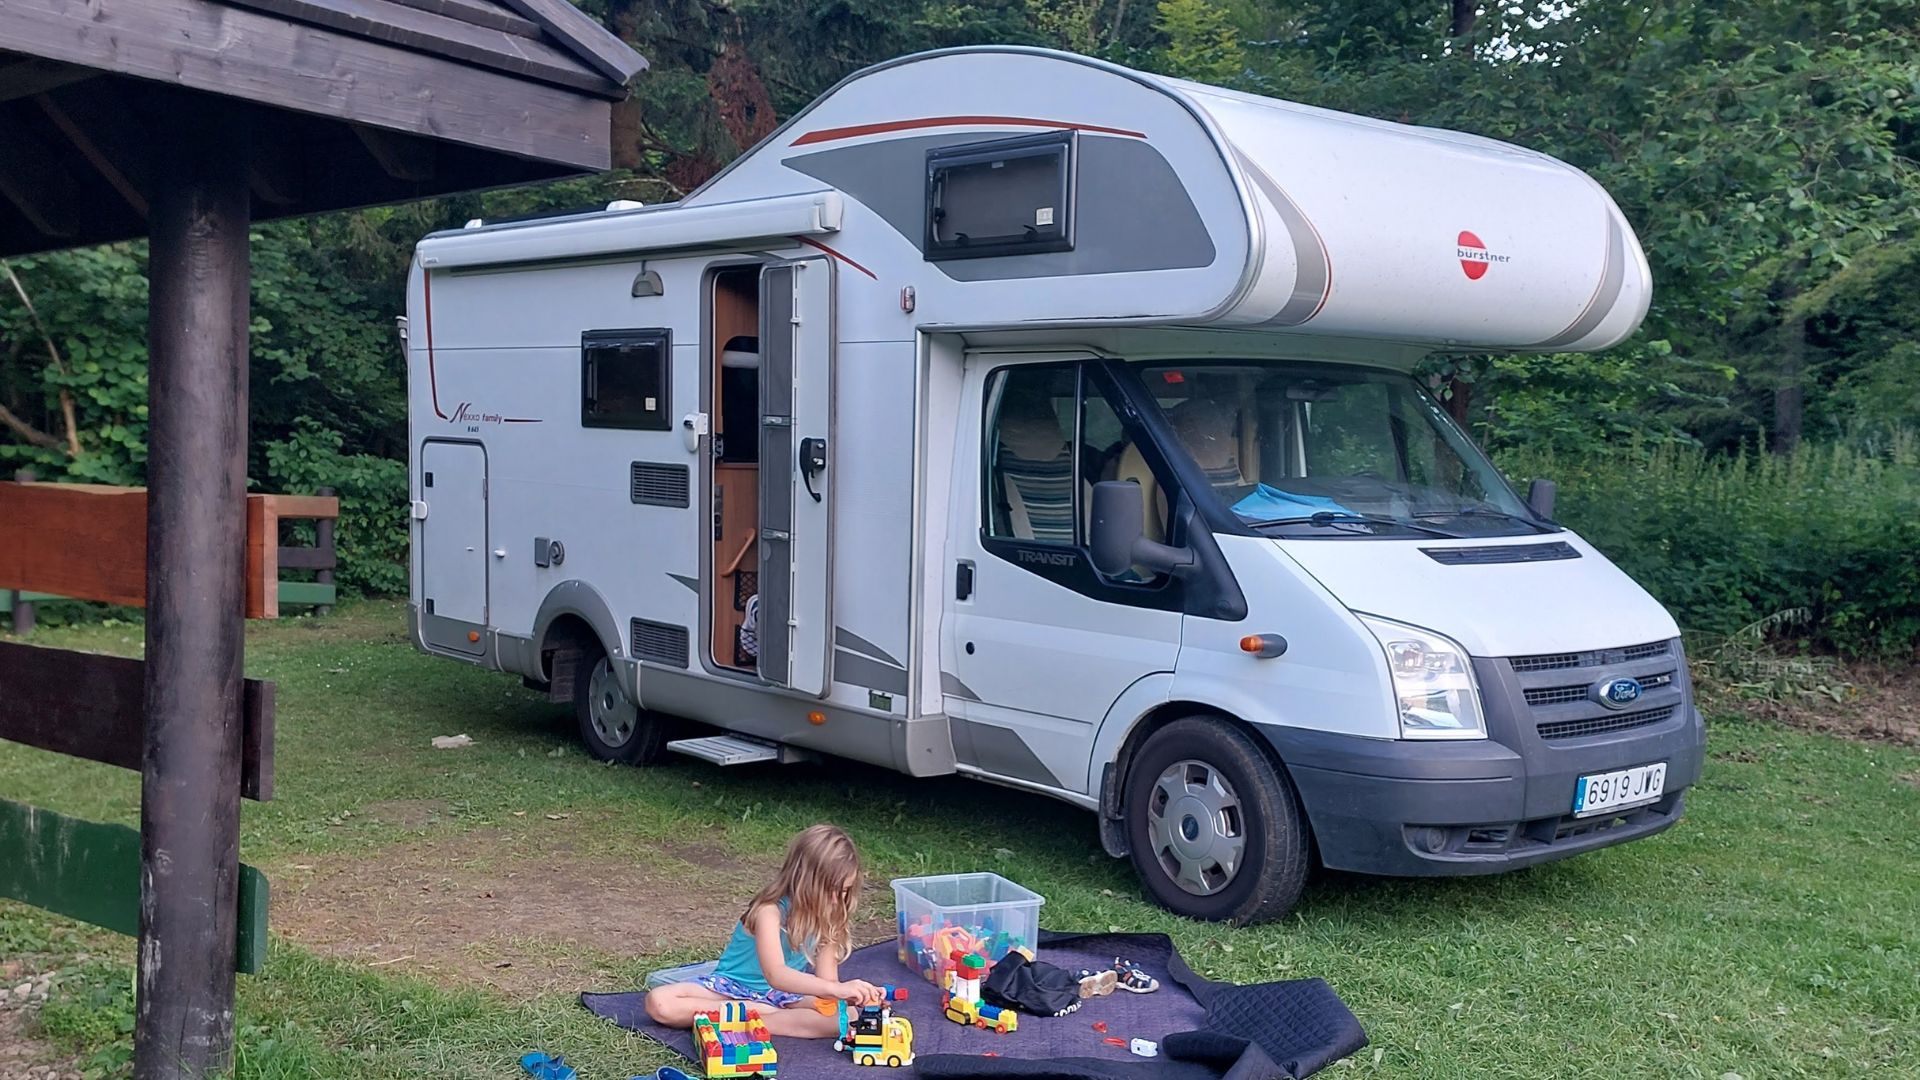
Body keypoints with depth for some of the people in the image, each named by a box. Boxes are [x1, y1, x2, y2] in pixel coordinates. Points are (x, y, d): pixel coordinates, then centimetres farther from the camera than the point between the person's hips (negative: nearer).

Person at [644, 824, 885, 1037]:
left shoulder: (826, 916, -6)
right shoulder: (770, 910, -25)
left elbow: (826, 977, -11)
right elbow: (775, 975, -40)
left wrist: (853, 992, -34)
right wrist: (837, 988, -50)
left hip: (787, 993, 3)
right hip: (732, 986, -3)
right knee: (659, 1003, -28)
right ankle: (770, 1014, -26)